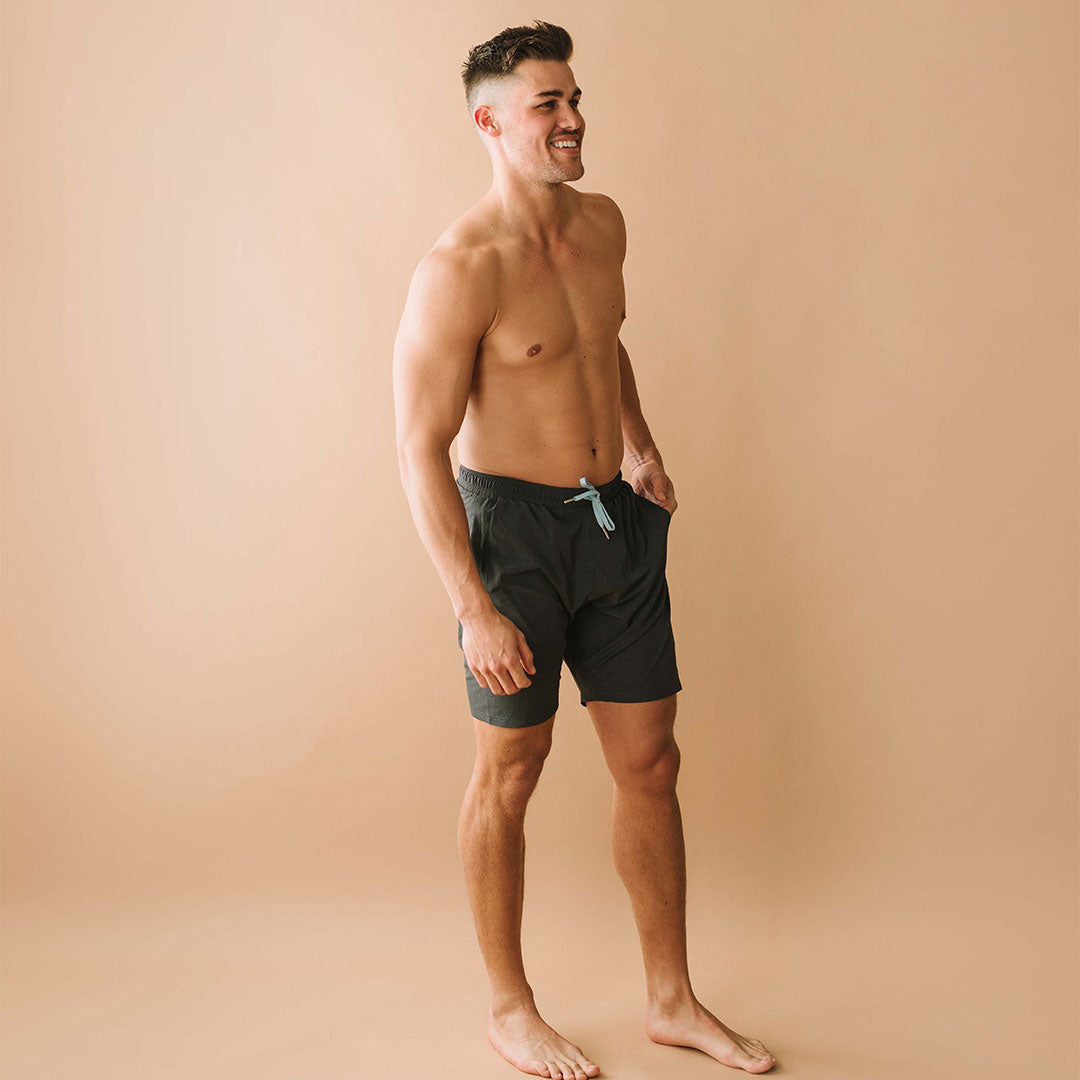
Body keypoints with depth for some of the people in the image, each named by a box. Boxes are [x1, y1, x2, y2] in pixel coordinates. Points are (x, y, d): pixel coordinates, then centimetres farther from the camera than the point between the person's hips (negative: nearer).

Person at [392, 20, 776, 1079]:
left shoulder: (603, 224, 5)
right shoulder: (458, 270, -18)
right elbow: (421, 451, -18)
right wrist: (475, 609, -21)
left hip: (618, 520, 7)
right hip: (515, 529, -7)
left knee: (650, 763, 11)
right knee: (509, 772, 7)